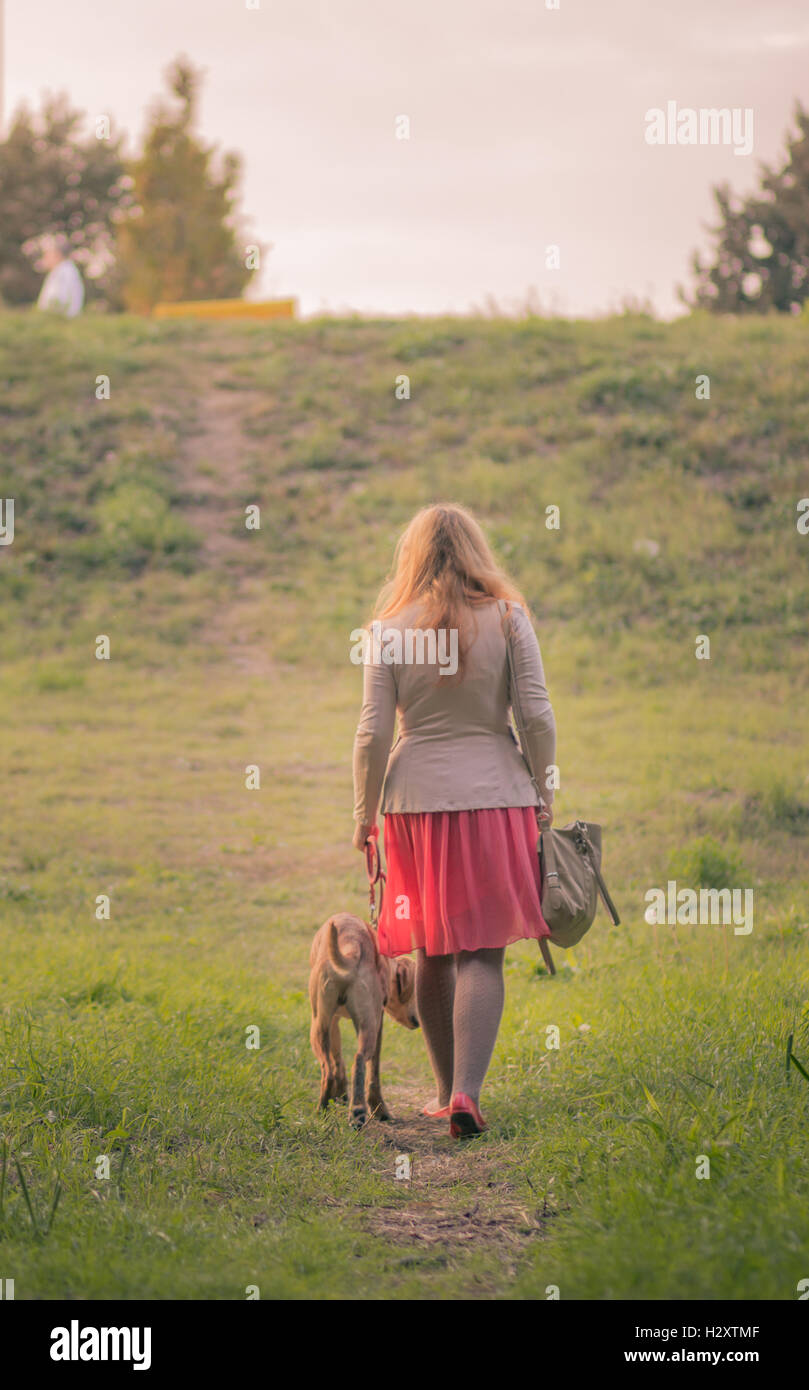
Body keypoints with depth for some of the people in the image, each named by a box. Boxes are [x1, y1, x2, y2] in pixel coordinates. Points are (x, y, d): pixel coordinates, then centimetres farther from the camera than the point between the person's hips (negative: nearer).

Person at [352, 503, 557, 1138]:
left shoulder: (390, 631, -1)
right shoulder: (507, 620, -2)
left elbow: (373, 733, -2)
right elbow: (538, 716, -4)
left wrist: (364, 813, 8)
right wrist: (545, 793, 8)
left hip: (415, 800, 1)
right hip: (494, 796, -1)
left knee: (432, 954, 13)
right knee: (481, 954, -1)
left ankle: (448, 1091, 21)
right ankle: (467, 1091, -16)